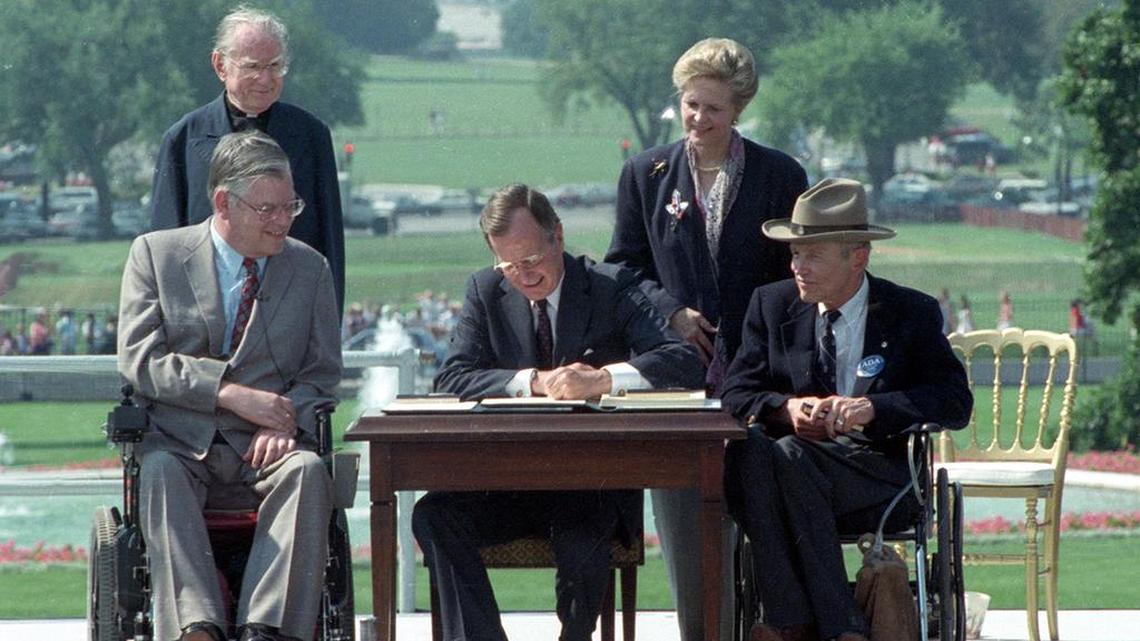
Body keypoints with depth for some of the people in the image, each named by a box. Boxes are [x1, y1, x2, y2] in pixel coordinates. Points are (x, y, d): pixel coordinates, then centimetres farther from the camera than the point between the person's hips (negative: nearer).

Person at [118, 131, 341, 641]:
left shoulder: (309, 267, 14)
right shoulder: (155, 254, 7)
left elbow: (323, 371, 11)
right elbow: (138, 359, -3)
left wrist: (285, 420, -12)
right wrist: (232, 394, -15)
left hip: (263, 450, 1)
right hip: (180, 444, -1)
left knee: (308, 470, -32)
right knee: (160, 473, -36)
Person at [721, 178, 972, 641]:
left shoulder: (912, 313, 6)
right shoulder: (772, 305, 14)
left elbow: (956, 402, -4)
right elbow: (735, 394, 7)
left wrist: (873, 407, -20)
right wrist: (786, 409, -17)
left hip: (876, 474, -3)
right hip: (796, 462, 3)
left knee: (790, 458, -34)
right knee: (743, 443, -33)